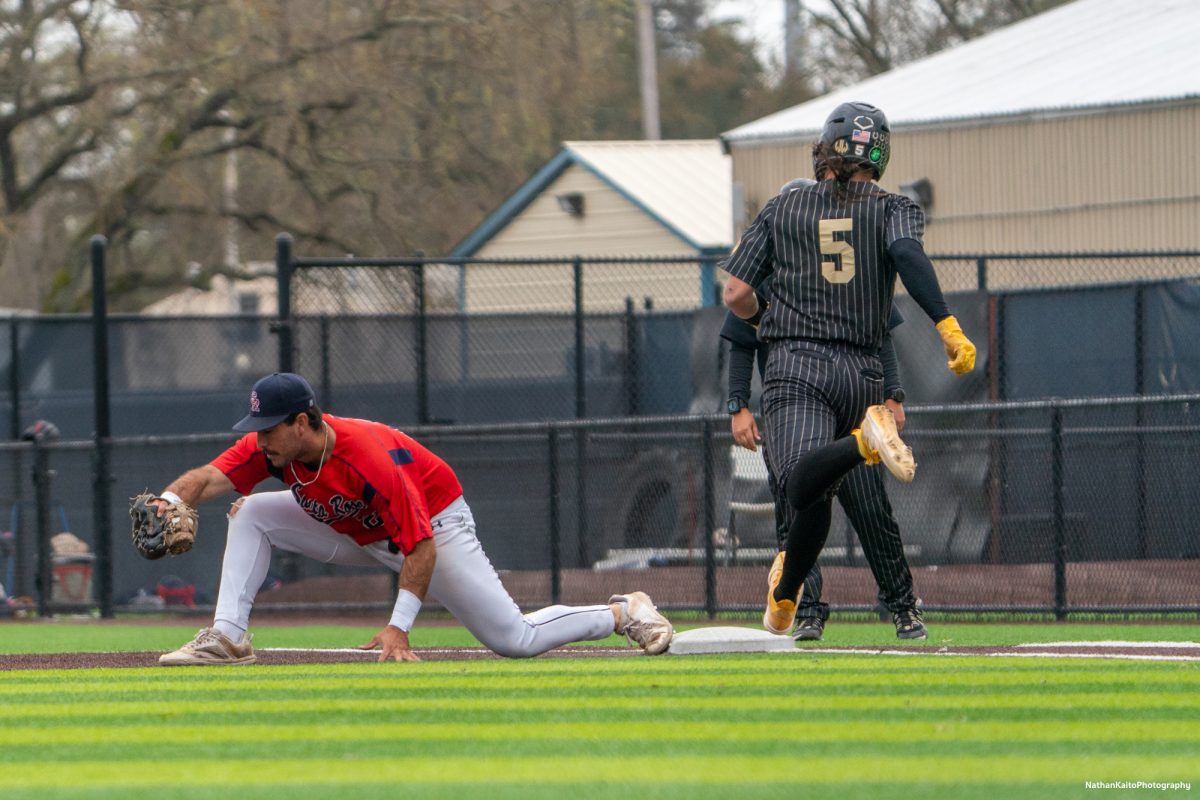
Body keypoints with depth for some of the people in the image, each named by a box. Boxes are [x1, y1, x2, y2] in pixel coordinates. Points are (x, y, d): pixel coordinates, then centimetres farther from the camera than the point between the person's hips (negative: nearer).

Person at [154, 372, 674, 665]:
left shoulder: (368, 459, -38)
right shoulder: (270, 446, -19)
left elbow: (422, 548, -35)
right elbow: (205, 479, -27)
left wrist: (398, 627, -39)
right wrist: (170, 503, -51)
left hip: (436, 523, -7)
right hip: (356, 534, 7)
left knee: (514, 639, -10)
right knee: (251, 514, -9)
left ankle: (624, 613, 11)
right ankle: (228, 637, -10)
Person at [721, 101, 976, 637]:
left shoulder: (781, 210, 12)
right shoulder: (892, 209, 9)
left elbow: (735, 295, 8)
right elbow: (908, 254, -14)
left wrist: (761, 321, 31)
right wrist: (948, 326, -22)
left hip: (795, 366, -2)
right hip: (861, 372, 2)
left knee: (805, 486, -25)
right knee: (815, 492, 21)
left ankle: (865, 441, -49)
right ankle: (785, 595, 27)